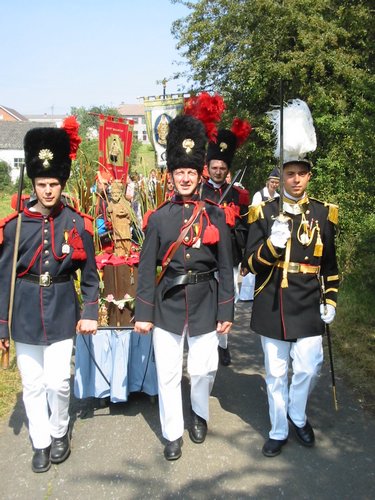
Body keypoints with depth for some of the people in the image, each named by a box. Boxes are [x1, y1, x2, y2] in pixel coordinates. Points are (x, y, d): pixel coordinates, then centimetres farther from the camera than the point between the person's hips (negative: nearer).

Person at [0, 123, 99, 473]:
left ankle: (60, 433, 29)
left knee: (58, 381, 0)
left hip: (62, 311, -1)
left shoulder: (77, 223, -4)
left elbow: (89, 273, 2)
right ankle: (40, 443, 31)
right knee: (32, 384, 11)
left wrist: (90, 313, -3)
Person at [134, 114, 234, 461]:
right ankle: (172, 434, 26)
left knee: (204, 368, 11)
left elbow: (225, 266, 1)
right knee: (167, 373, 6)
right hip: (168, 301, 0)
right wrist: (143, 313, -4)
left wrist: (226, 310, -2)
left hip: (205, 300, 0)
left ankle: (199, 414, 41)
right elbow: (146, 267, -1)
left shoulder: (215, 215, -1)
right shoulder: (159, 217, -1)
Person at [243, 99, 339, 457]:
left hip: (308, 306, 1)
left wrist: (331, 300, 6)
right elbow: (251, 263, -4)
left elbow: (330, 264, 11)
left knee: (307, 368, 5)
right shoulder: (264, 213, -1)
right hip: (272, 306, -1)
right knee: (275, 373, 10)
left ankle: (298, 417, 35)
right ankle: (278, 431, 29)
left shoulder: (323, 214, 5)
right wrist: (272, 244, -22)